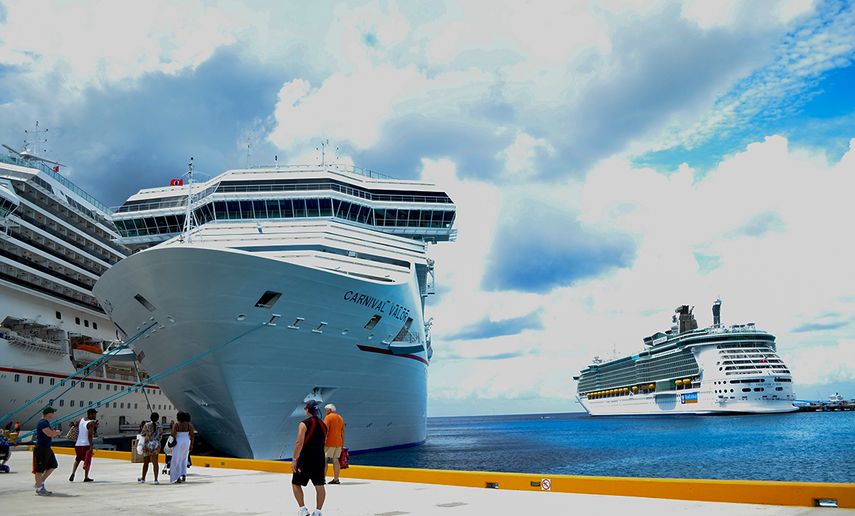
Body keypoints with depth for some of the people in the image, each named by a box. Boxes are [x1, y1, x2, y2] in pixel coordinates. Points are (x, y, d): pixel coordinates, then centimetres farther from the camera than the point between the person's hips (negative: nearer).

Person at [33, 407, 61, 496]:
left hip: (47, 448, 10)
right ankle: (39, 488, 8)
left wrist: (55, 432, 3)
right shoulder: (42, 423, -18)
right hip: (41, 449, -10)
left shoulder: (46, 422, 15)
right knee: (40, 469, 0)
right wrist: (57, 432, -8)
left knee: (52, 466, 15)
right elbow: (50, 433, -27)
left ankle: (40, 482, 25)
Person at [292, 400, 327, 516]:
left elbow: (299, 442, -19)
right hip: (320, 459, 5)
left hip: (305, 459, -5)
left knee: (296, 484, 10)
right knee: (319, 486, 9)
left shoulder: (304, 424, -11)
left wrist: (294, 460, -16)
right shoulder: (323, 425, 9)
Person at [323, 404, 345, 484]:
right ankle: (336, 479, 9)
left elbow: (325, 430, -16)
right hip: (338, 442, 7)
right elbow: (342, 432, 17)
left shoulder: (328, 417, -7)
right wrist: (342, 444, 19)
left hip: (330, 442, -7)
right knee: (335, 460, 9)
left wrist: (323, 441, -16)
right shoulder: (340, 418, 16)